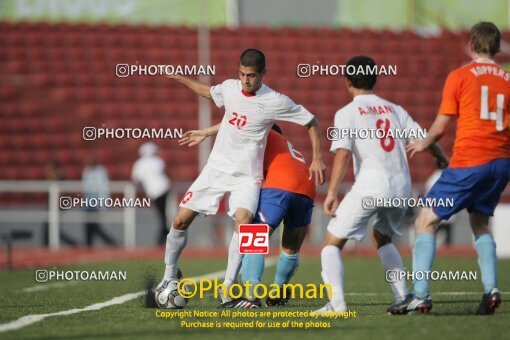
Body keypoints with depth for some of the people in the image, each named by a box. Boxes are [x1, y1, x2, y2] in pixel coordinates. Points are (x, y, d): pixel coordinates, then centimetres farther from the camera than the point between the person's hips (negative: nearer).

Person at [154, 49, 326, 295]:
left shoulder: (276, 102, -13)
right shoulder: (230, 87, 0)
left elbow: (311, 122, -2)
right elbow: (208, 92, 25)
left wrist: (317, 159, -8)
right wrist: (179, 78, 27)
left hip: (247, 176, -4)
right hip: (216, 168, 4)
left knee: (243, 222, -28)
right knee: (180, 221, 1)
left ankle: (228, 289, -21)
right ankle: (169, 276, 22)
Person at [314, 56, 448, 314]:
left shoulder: (347, 113, 1)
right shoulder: (394, 109, 14)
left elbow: (342, 154, -12)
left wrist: (331, 193, -15)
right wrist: (442, 158, 36)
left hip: (370, 186, -6)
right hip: (402, 187, 6)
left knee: (332, 244, 3)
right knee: (382, 238, 31)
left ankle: (337, 302, -16)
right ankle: (403, 297, 22)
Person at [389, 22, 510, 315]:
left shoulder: (459, 77, -3)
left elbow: (440, 127, -2)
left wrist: (425, 144, 18)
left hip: (469, 162, -5)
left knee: (426, 222, 4)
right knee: (480, 223, 23)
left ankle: (421, 295, -7)